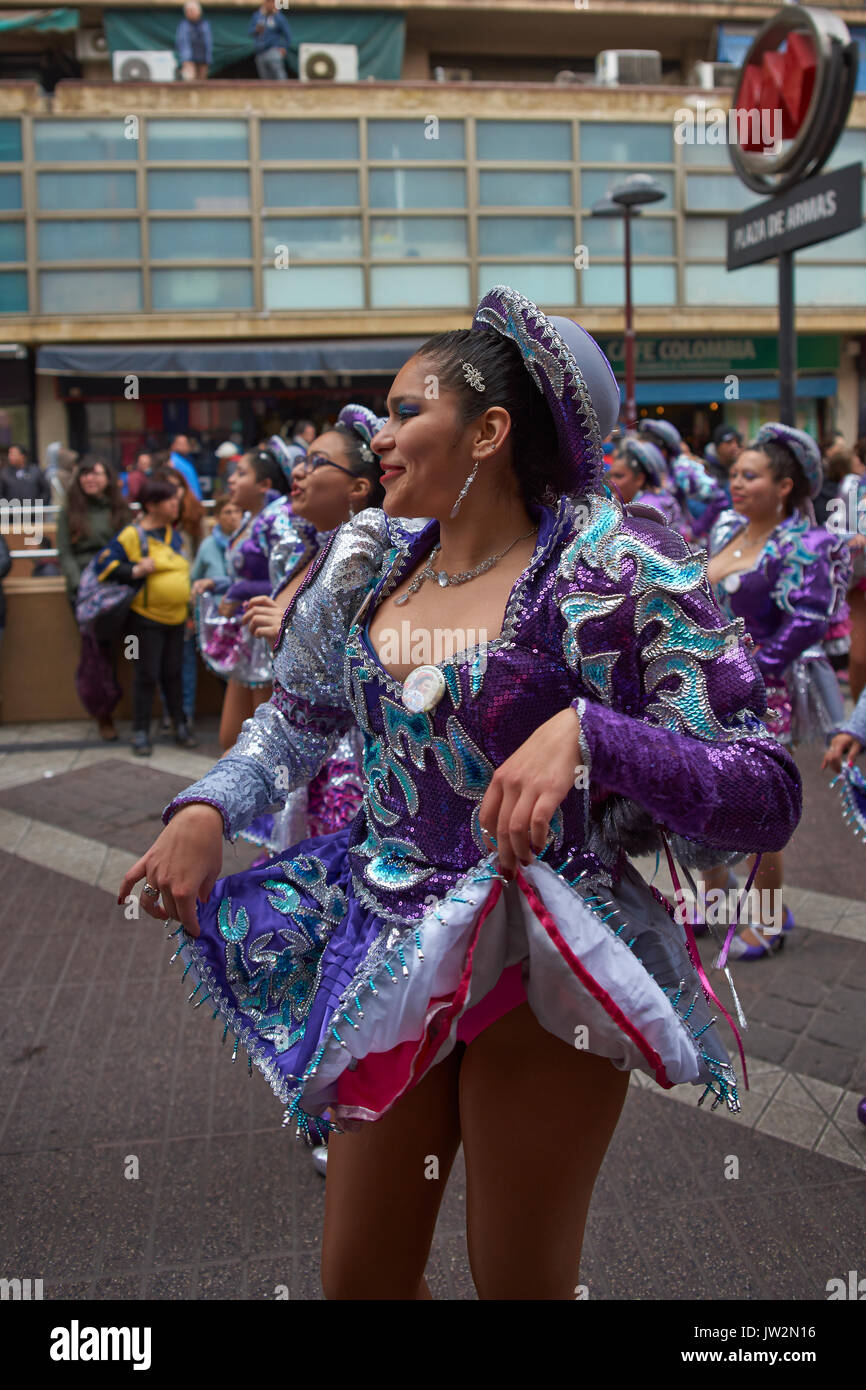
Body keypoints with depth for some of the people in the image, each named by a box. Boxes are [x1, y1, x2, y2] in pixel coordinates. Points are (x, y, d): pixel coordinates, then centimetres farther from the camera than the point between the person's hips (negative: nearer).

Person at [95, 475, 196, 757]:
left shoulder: (175, 534, 12)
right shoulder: (132, 535, -10)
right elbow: (105, 563, -12)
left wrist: (189, 610, 18)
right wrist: (134, 571, -24)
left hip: (176, 617, 6)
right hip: (146, 617, -6)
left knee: (173, 673, 12)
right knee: (146, 675, 1)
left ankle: (180, 726, 21)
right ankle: (140, 732, 11)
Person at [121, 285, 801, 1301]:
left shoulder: (613, 569, -15)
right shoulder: (367, 562, 3)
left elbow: (766, 795, -20)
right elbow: (294, 720, 18)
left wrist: (586, 735, -35)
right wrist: (205, 807, 0)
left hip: (539, 970, -5)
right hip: (388, 947, 5)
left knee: (521, 1283, 13)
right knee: (356, 1278, 18)